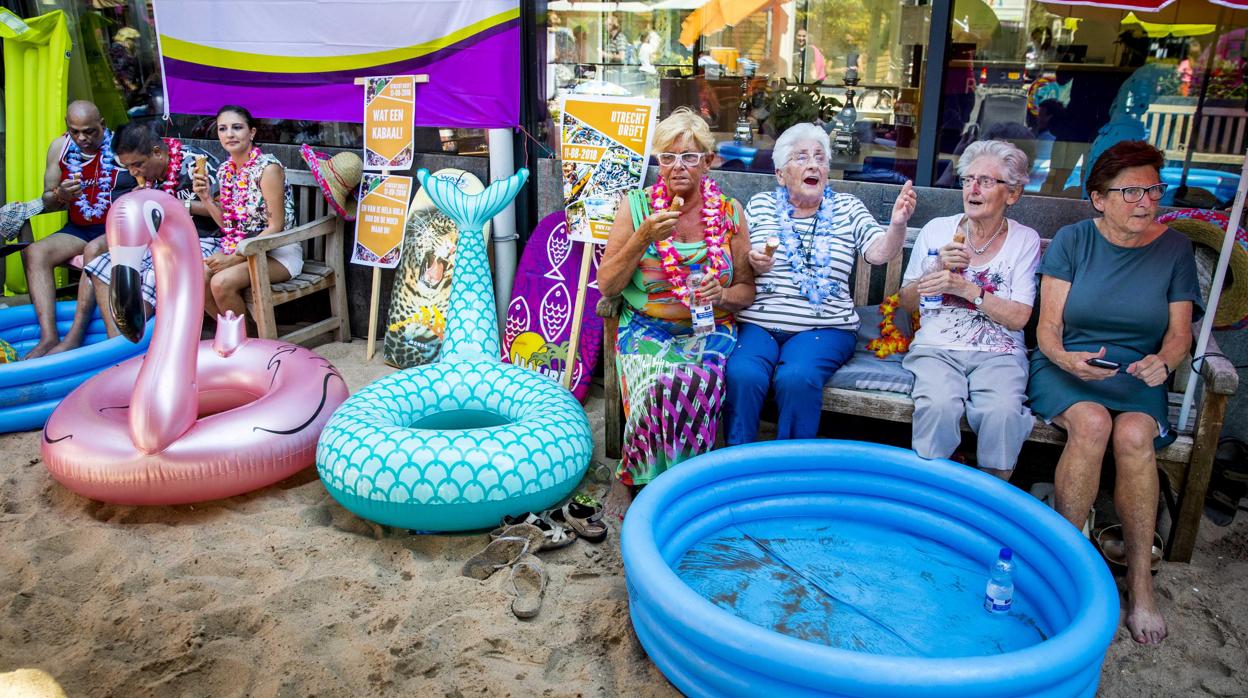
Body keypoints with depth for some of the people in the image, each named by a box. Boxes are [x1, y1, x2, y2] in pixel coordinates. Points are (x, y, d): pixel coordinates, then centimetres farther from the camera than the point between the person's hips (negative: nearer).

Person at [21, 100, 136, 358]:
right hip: (79, 229, 5)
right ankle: (49, 337, -25)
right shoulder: (60, 147, 7)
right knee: (34, 253, -19)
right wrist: (60, 195, -12)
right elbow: (47, 202, 11)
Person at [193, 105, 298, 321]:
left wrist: (235, 258, -19)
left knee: (221, 283, -26)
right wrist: (206, 198, -4)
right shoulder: (225, 170, 8)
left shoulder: (267, 167, -15)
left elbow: (275, 226, -17)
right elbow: (229, 225, 12)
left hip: (277, 250, -7)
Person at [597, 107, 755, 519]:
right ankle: (629, 480, -10)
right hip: (645, 328, -1)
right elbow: (607, 286, -1)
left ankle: (633, 475, -13)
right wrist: (643, 237, -15)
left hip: (709, 330, 1)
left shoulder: (729, 213, 6)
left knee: (697, 380, -33)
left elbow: (746, 289, 11)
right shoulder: (635, 207, 3)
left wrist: (723, 295, -13)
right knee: (660, 381, -34)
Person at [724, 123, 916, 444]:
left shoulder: (846, 208, 12)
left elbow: (879, 252, -4)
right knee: (743, 375, -30)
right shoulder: (760, 204, 13)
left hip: (823, 327, 0)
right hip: (756, 322, 1)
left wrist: (898, 224, -24)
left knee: (797, 378, -31)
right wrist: (752, 264, -9)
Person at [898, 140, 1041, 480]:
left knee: (1004, 411, -32)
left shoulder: (1025, 240, 6)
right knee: (939, 405, -33)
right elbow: (907, 302, 12)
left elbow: (1019, 318, -3)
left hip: (999, 352, 0)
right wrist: (938, 270, -7)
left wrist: (965, 288, -15)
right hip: (937, 346, 1)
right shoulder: (937, 229, 10)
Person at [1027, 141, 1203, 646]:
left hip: (1135, 376, 1)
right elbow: (1047, 327, -3)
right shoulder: (1072, 240, 1)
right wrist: (1065, 359, -25)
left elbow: (1179, 334, 6)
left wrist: (1162, 362, -18)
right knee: (1092, 423, -34)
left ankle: (1140, 578, -21)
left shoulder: (1174, 248, 6)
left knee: (1133, 435, -32)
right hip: (1065, 366, -1)